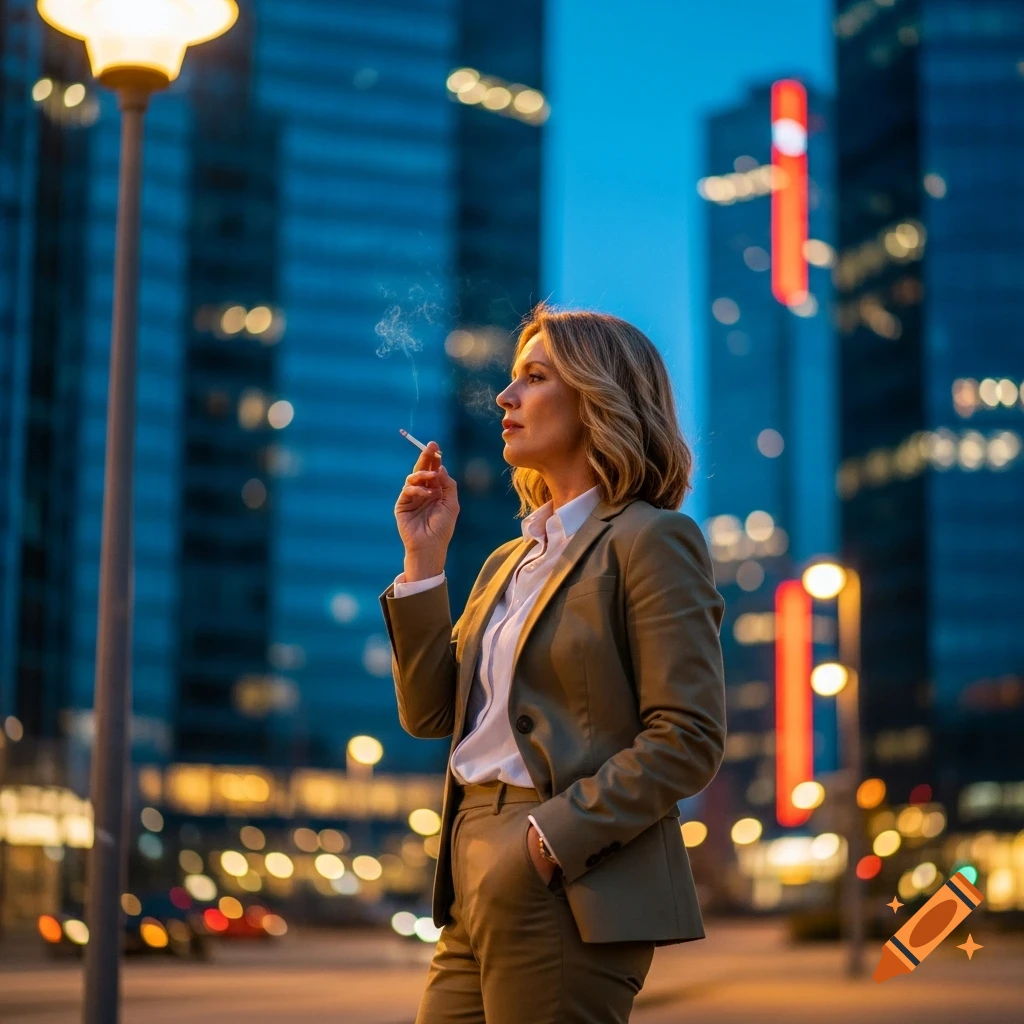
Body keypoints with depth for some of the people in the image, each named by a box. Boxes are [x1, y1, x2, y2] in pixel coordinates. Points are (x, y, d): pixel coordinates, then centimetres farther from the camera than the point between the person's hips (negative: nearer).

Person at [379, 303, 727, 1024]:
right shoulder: (509, 562, 19)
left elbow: (689, 739, -12)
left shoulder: (650, 540, -5)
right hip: (480, 891, 7)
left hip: (571, 892, -7)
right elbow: (428, 713, 14)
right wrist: (424, 558, 7)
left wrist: (553, 837, -19)